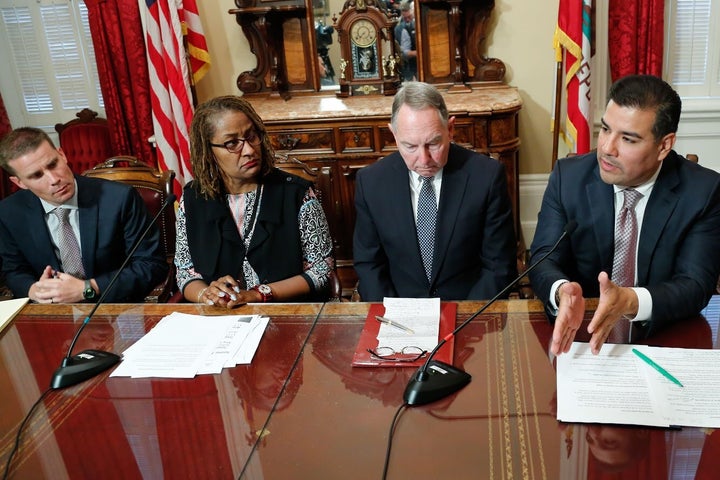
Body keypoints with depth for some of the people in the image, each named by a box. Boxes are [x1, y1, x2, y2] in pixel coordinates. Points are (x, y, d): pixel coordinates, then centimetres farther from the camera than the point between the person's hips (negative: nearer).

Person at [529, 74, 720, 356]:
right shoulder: (568, 177, -6)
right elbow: (544, 258, -9)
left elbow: (695, 285, -14)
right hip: (578, 335, -1)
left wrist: (631, 302, -35)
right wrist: (562, 291, -34)